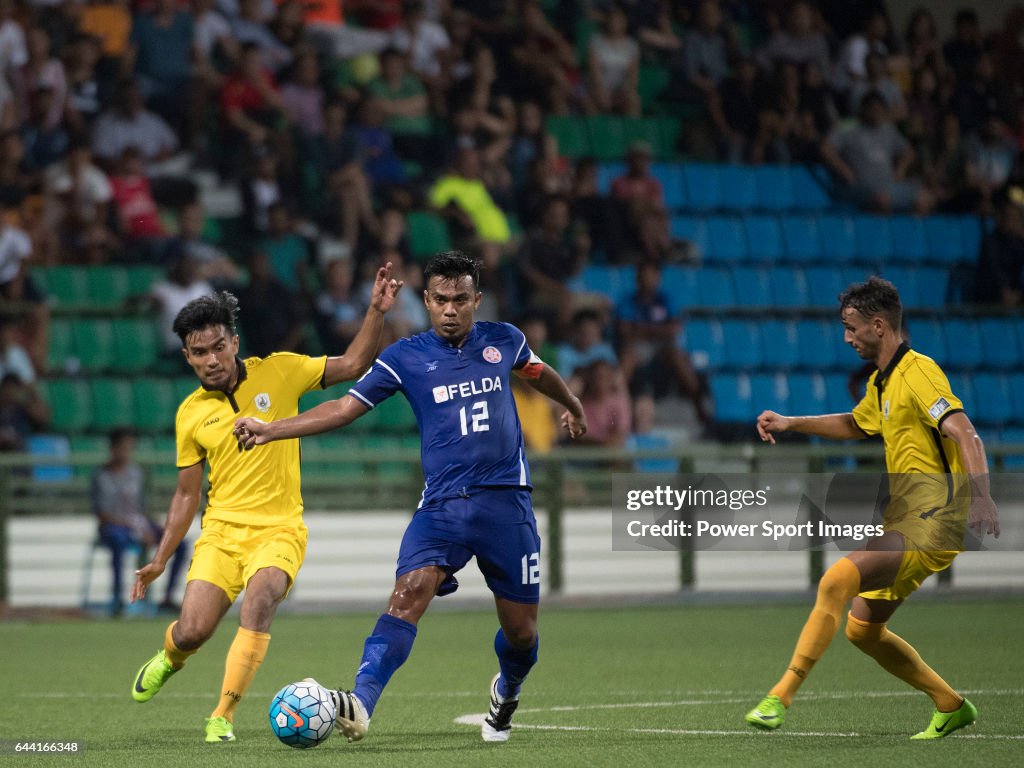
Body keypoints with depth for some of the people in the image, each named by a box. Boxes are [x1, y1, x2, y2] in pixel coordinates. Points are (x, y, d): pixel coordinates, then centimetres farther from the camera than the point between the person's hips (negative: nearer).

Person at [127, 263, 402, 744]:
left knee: (259, 600, -31)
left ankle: (223, 716, -24)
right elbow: (186, 494, 13)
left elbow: (352, 365, 0)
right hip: (221, 530, 2)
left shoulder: (277, 372, -1)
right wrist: (160, 560, 8)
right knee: (191, 632, -12)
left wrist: (376, 313, -14)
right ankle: (169, 659, 28)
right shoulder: (190, 414, 5)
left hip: (279, 529, -2)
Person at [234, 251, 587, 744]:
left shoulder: (502, 341, 7)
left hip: (506, 500, 2)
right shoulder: (405, 357, 0)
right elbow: (346, 407, -2)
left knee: (520, 630, 4)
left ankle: (506, 692, 39)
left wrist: (572, 405, 48)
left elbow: (538, 372, 29)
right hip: (442, 503, -2)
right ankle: (361, 703, -40)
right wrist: (270, 430, -14)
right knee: (410, 590, -26)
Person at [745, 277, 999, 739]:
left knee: (838, 579, -25)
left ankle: (782, 695, -26)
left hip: (932, 521, -10)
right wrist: (790, 423, 29)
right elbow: (855, 425, 39)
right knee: (862, 629, 12)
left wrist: (981, 497, -38)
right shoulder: (881, 383, 18)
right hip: (903, 521, 10)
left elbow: (965, 435, -24)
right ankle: (951, 707, 23)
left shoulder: (918, 372, -12)